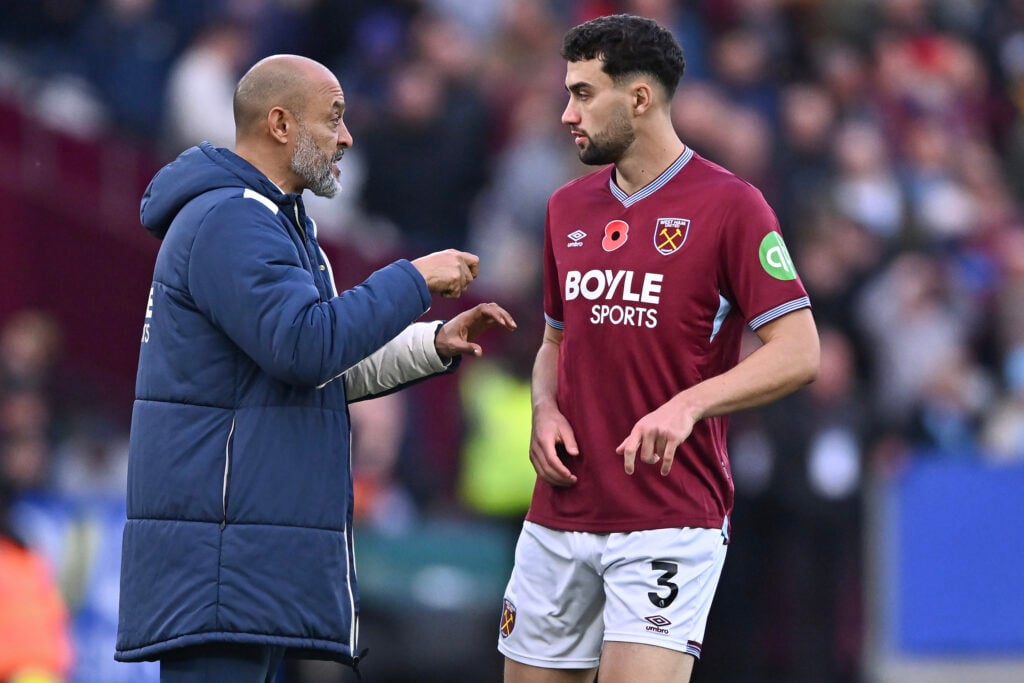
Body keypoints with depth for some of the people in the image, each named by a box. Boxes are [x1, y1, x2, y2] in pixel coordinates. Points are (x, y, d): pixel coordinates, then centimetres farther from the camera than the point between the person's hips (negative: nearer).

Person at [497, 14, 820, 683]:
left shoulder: (729, 206, -7)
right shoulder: (569, 208, 13)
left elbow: (798, 352, -12)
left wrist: (688, 405, -25)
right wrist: (544, 411, 2)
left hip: (671, 521, -6)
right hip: (560, 518, 6)